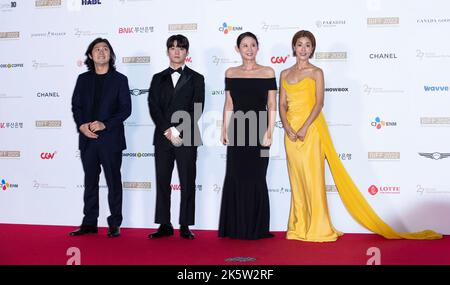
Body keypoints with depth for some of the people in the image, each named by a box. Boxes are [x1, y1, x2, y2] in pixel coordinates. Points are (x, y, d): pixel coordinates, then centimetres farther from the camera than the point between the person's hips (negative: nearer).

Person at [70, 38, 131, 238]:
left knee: (113, 181, 2)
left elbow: (126, 109, -3)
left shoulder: (119, 79, 3)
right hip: (87, 138, 3)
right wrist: (81, 125, -9)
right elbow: (76, 106, 10)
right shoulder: (83, 79, 12)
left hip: (111, 138, -3)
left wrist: (105, 124, -15)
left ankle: (114, 224, 10)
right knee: (90, 181, 9)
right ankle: (89, 223, 17)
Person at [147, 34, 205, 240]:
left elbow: (197, 109, -3)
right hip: (162, 138, 2)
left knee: (187, 183, 0)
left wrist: (179, 131, -12)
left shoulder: (196, 79, 8)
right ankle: (164, 225, 12)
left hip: (187, 138, -2)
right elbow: (153, 107, 3)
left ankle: (185, 226, 8)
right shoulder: (158, 79, 14)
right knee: (162, 183, 4)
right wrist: (168, 130, -11)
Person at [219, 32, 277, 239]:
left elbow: (272, 105, 0)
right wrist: (224, 129, 4)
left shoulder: (267, 72, 2)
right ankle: (236, 227, 17)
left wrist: (269, 131, -7)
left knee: (256, 178, 4)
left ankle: (256, 228, 16)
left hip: (258, 130, -2)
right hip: (237, 130, 2)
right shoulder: (230, 73, 8)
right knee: (235, 177, 5)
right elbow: (228, 104, 10)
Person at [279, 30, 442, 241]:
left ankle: (317, 228, 2)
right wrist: (287, 128, -7)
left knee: (312, 177, -6)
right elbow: (282, 104, 8)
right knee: (296, 178, 7)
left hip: (311, 129, -4)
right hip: (291, 131, 4)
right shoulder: (285, 74, 14)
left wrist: (304, 128, -17)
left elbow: (319, 103, -8)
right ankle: (298, 227, 14)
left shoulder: (316, 72, 2)